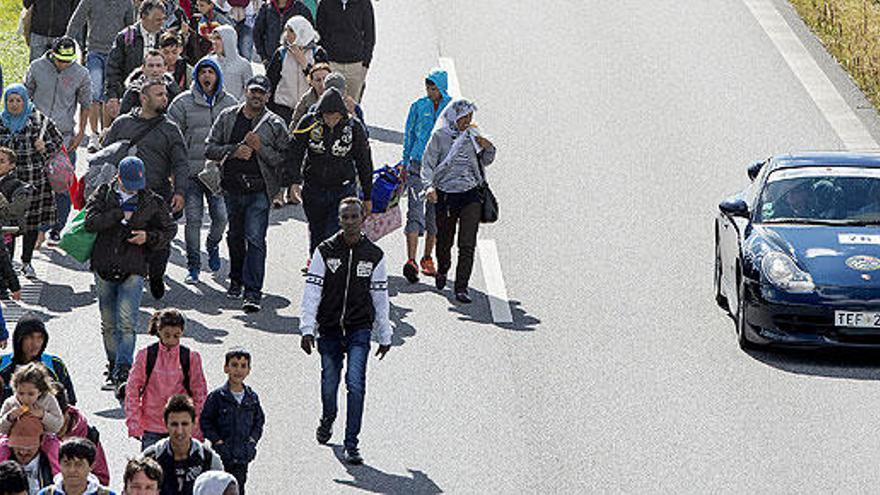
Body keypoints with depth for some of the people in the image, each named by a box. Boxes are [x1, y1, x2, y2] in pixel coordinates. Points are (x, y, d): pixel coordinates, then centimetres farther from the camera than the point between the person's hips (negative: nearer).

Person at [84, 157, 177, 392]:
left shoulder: (152, 202, 6)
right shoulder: (103, 195, 6)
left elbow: (169, 230, 12)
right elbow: (90, 222, -8)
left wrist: (149, 237, -7)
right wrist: (120, 213, -12)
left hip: (133, 270, -2)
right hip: (104, 268, 2)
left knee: (126, 322, -15)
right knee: (109, 324, 11)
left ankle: (122, 373, -18)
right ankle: (114, 367, 26)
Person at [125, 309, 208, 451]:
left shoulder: (191, 358, 0)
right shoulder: (146, 355, -1)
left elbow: (200, 394, 4)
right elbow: (132, 390, 3)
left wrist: (198, 429, 0)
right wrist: (133, 423, -2)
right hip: (151, 428, 0)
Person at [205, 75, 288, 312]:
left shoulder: (275, 124, 0)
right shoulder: (228, 117, 7)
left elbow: (284, 159, -3)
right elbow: (210, 148, 6)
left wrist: (260, 148, -15)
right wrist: (234, 150, -10)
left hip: (259, 191, -3)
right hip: (232, 188, 4)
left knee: (255, 239, -12)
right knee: (235, 236, 17)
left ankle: (252, 292, -14)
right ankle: (236, 279, 39)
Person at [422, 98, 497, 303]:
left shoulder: (473, 135, 6)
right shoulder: (440, 136, -6)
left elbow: (485, 161, 18)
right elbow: (428, 164, -8)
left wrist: (488, 148, -3)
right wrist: (430, 186, -23)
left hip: (470, 194, 2)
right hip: (445, 195, -2)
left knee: (468, 244, -10)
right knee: (444, 241, 14)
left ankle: (461, 288, -7)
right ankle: (443, 269, 46)